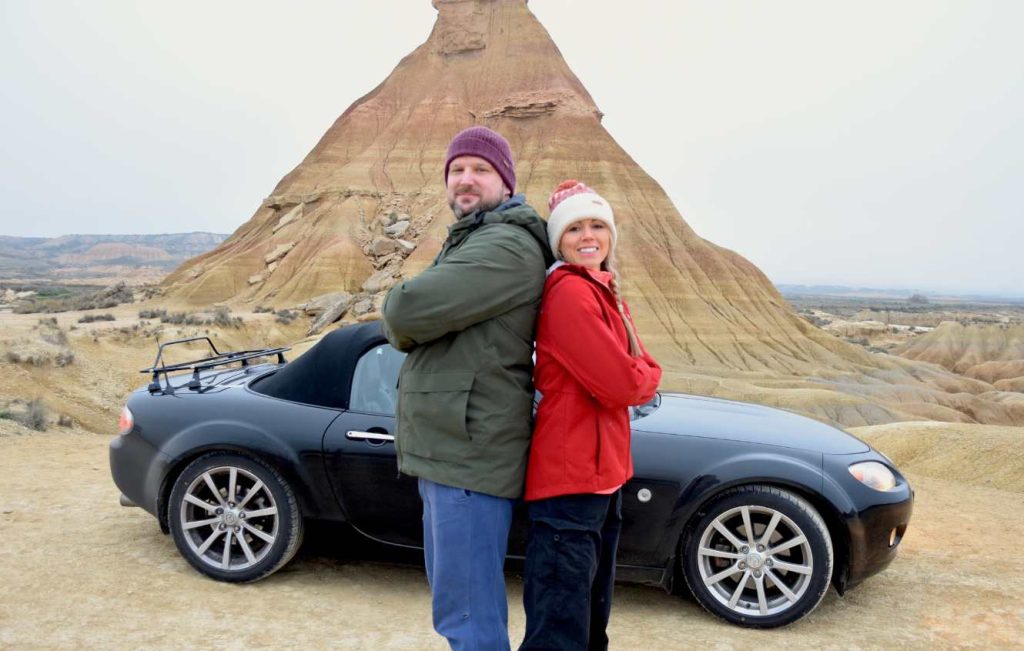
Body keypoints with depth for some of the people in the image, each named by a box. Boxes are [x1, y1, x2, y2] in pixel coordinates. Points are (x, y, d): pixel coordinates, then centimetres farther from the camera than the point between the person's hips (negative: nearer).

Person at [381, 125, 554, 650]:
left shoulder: (508, 247, -15)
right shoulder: (468, 243, 20)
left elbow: (404, 312, -22)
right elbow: (405, 327, 16)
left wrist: (403, 325, -1)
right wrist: (411, 325, -6)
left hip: (469, 455, -10)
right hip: (446, 451, 10)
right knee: (460, 601, 22)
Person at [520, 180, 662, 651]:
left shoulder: (605, 291, 13)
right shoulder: (570, 291, -17)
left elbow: (641, 367, 12)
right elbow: (620, 385, -22)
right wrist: (647, 378, -2)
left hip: (602, 472, 10)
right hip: (571, 476, -10)